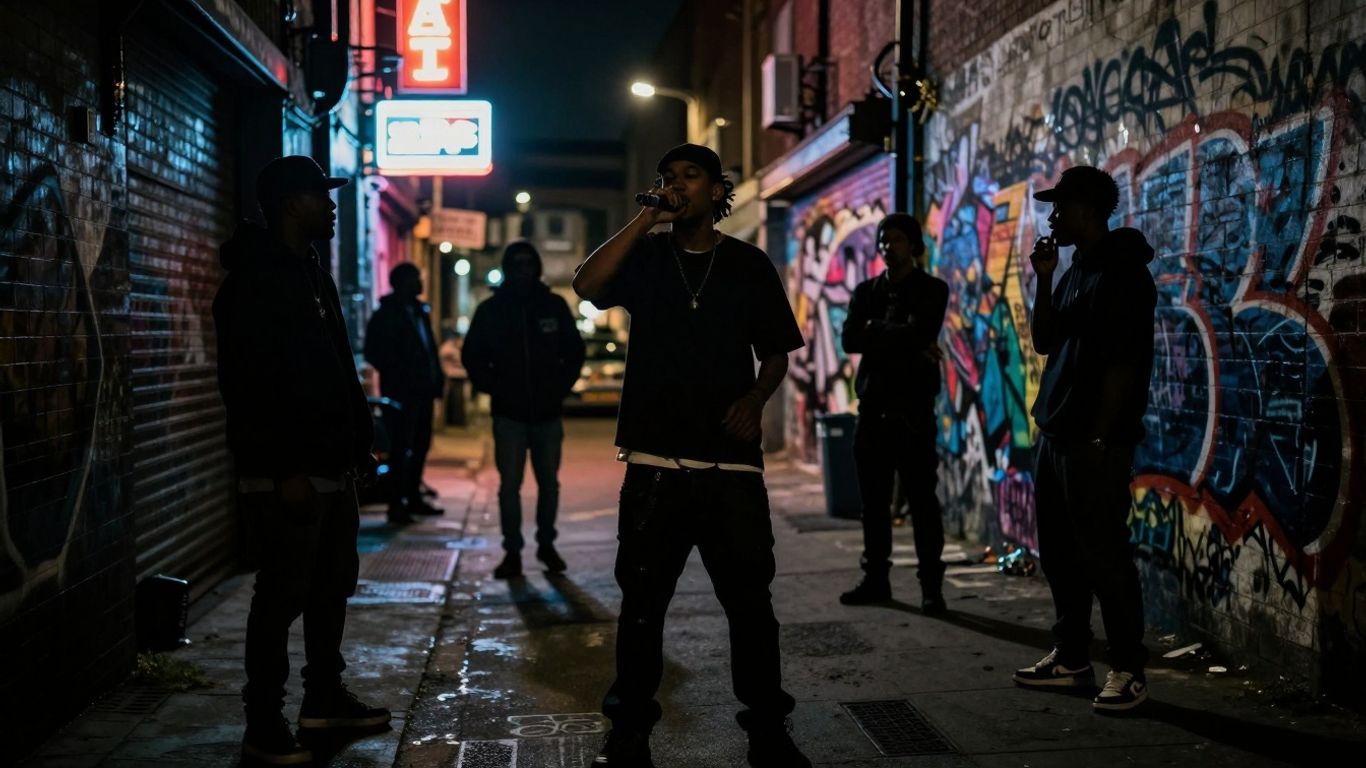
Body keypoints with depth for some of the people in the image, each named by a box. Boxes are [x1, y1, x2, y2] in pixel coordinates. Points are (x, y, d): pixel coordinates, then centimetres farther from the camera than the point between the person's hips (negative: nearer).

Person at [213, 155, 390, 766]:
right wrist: (284, 469, -22)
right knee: (281, 597, -3)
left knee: (332, 587, 15)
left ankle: (325, 698, 29)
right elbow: (246, 386, -19)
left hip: (332, 467, 9)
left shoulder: (314, 277, 17)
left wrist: (360, 442, 15)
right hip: (286, 475, -9)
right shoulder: (253, 282, -12)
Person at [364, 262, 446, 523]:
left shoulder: (420, 311, 15)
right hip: (401, 393, -7)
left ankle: (414, 498, 24)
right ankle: (396, 505, 0)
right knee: (401, 449, -5)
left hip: (422, 391, 7)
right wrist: (401, 376, -14)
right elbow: (374, 353, -10)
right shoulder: (386, 315, -6)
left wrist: (437, 377, 7)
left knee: (420, 445, 13)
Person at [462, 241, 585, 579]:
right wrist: (495, 389, -5)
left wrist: (561, 387, 0)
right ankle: (512, 552, 4)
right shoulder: (491, 310, 2)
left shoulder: (554, 305, 4)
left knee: (549, 483, 7)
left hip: (548, 413, 1)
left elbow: (575, 351, 11)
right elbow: (473, 357, 5)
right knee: (510, 485, -3)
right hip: (509, 414, -1)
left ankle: (546, 544, 22)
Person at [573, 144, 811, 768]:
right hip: (654, 459, 0)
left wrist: (756, 397, -7)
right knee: (642, 600, 7)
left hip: (731, 460, 0)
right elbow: (587, 285, -13)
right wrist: (646, 219, -10)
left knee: (749, 598, 3)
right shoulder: (644, 256, 7)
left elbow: (775, 352, 12)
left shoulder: (749, 265, 7)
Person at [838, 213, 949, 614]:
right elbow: (849, 340, -4)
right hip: (873, 407, 5)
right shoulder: (866, 291, 12)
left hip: (913, 409, -4)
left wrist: (875, 333, -5)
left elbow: (918, 334, -18)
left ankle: (931, 585, 2)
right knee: (873, 500, 9)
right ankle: (876, 578, 18)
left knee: (922, 499, -3)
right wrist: (903, 343, -12)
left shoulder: (932, 290, 1)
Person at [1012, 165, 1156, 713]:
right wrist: (1044, 280, 6)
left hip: (1095, 442, -9)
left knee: (1103, 556, -4)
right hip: (1056, 435, 9)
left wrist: (1099, 438, -19)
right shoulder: (1076, 269, 16)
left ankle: (1129, 670, 6)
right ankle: (1071, 658, 23)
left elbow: (1123, 363, -17)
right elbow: (1044, 342, 16)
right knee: (1060, 554, 13)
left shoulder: (1122, 272, -12)